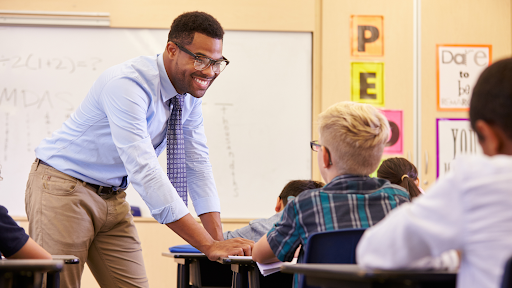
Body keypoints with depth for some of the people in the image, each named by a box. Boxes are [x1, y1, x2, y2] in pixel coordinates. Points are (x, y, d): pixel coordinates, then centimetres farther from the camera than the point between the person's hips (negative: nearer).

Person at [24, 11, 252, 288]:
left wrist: (218, 239, -13)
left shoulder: (190, 93, -2)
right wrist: (209, 245, -40)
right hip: (65, 190, -7)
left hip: (113, 197, 8)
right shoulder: (127, 84, -28)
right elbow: (144, 171, -36)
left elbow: (198, 166, 1)